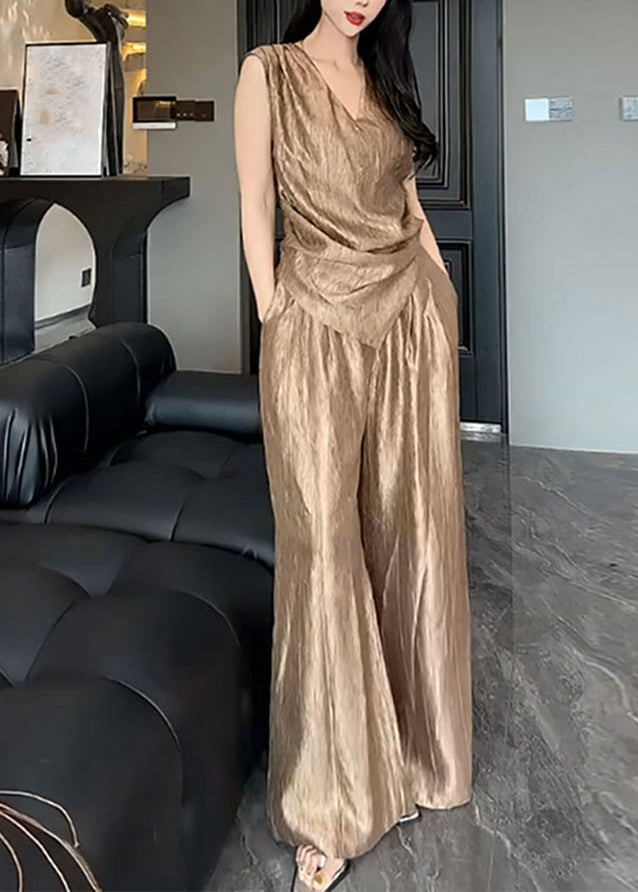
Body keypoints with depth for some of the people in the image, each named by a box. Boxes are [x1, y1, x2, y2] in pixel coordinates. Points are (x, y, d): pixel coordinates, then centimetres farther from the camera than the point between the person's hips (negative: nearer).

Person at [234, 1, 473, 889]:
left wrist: (445, 295, 12)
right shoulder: (270, 71, 1)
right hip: (319, 323, -5)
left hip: (412, 316, 5)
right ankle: (332, 805, 2)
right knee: (325, 542, -8)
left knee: (412, 530, 7)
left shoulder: (386, 79, 16)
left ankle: (407, 740, 26)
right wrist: (272, 318, -6)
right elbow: (257, 208, -2)